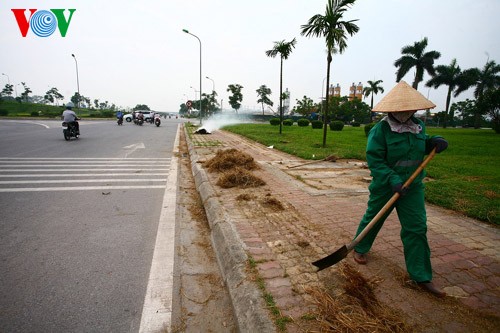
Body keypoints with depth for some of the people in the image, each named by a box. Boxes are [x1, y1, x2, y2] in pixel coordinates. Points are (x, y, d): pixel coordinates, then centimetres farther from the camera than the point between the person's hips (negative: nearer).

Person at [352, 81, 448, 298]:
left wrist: (435, 142, -3)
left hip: (412, 187, 5)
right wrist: (393, 180, -29)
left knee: (416, 228, 4)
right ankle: (360, 249, 41)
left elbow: (423, 146, 20)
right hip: (385, 187, -5)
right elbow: (374, 160, -21)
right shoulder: (380, 130, -17)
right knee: (373, 219, 13)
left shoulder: (418, 126, 3)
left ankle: (421, 277, 15)